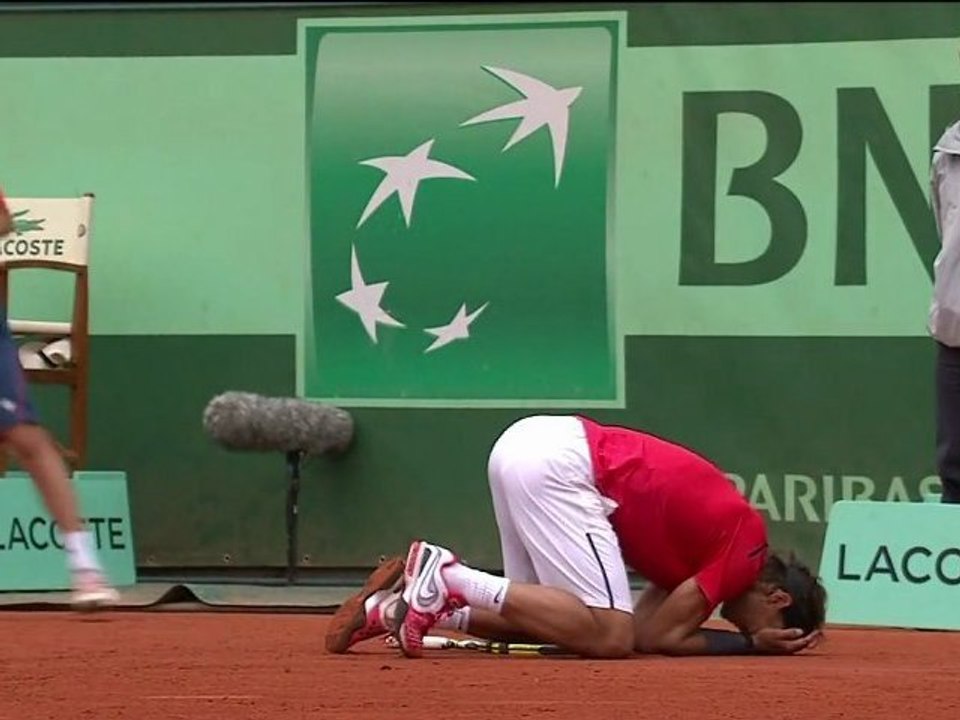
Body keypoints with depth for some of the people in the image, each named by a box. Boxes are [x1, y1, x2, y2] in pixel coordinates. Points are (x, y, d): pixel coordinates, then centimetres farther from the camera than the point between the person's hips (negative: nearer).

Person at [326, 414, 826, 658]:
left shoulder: (710, 537, 22)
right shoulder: (745, 544, -3)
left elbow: (642, 626, 16)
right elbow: (658, 636, -3)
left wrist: (753, 640, 13)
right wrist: (753, 643, 6)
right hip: (559, 465, -9)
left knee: (538, 620, 18)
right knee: (608, 637, -13)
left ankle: (388, 608, 5)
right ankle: (449, 577, -16)